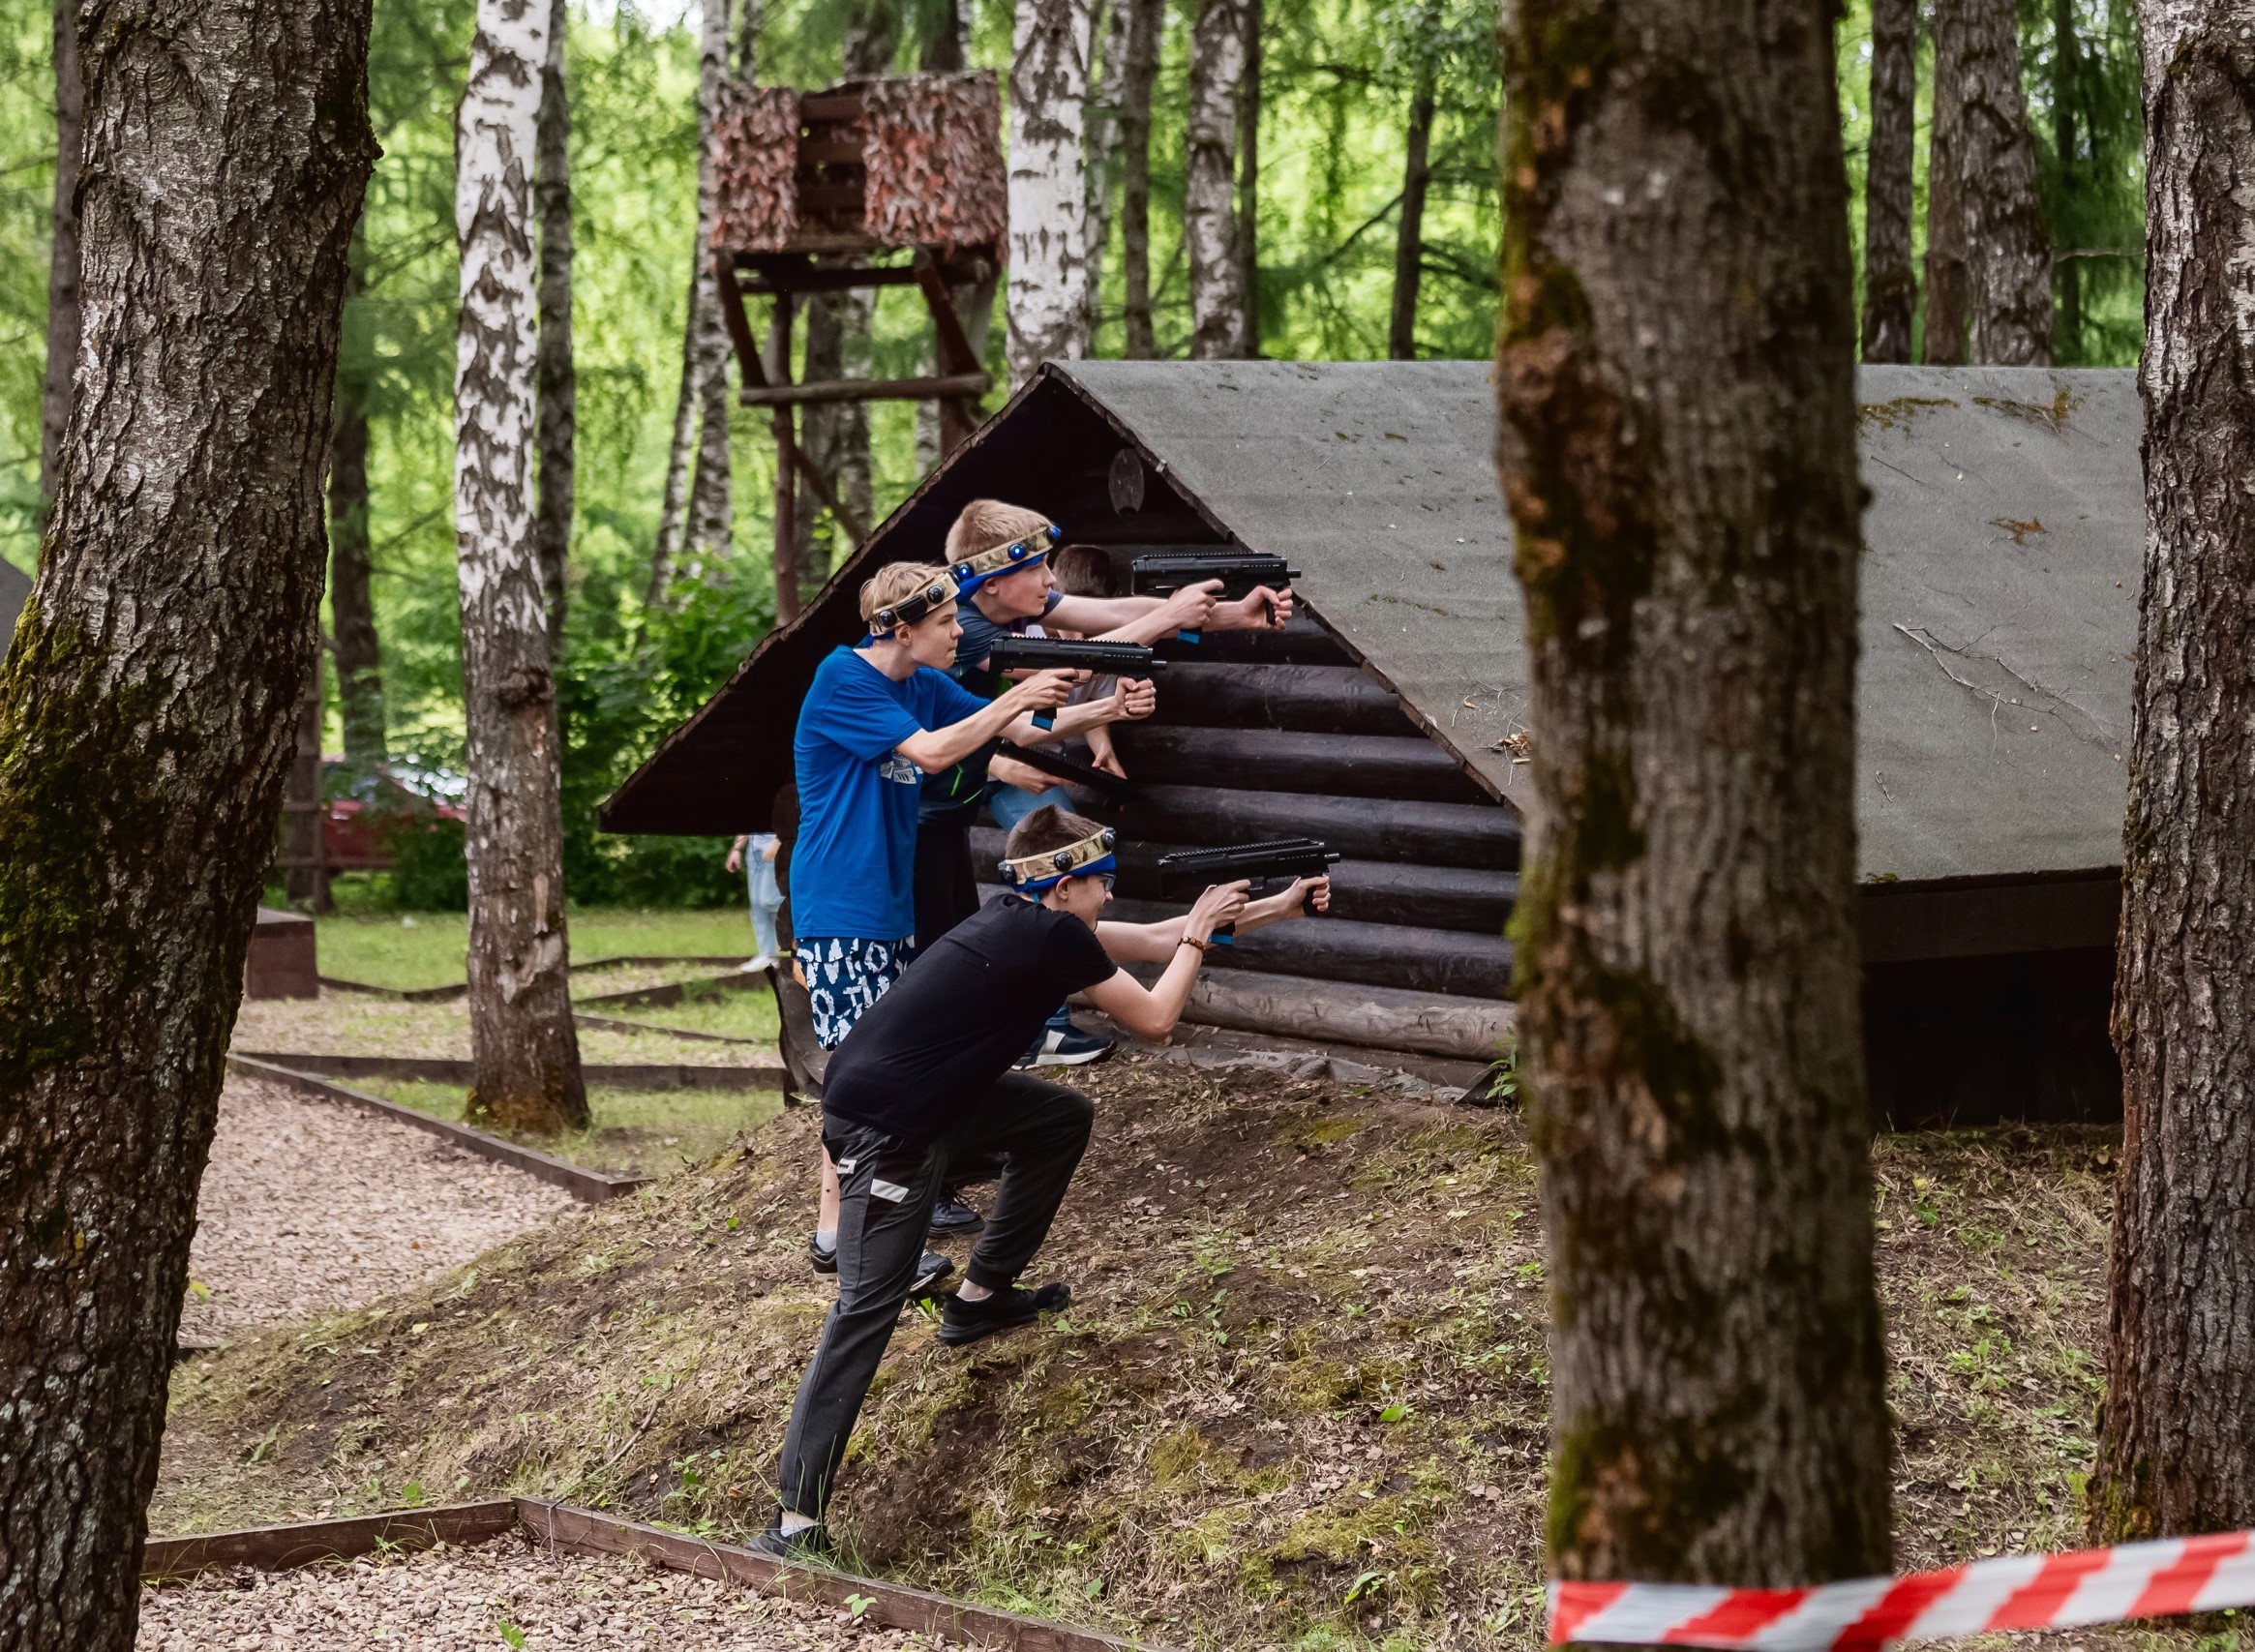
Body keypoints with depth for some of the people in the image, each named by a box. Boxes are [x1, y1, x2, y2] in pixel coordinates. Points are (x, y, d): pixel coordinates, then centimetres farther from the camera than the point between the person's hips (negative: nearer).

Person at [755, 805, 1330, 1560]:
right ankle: (793, 1523, -22)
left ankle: (980, 1297, 30)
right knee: (870, 1306, -16)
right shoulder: (1057, 936, -15)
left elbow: (1155, 940, 21)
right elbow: (1155, 1018, -5)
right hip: (883, 1127, -10)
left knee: (1065, 1118, 21)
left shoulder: (1028, 921, 12)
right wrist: (1201, 932, 9)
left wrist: (1278, 907, 23)